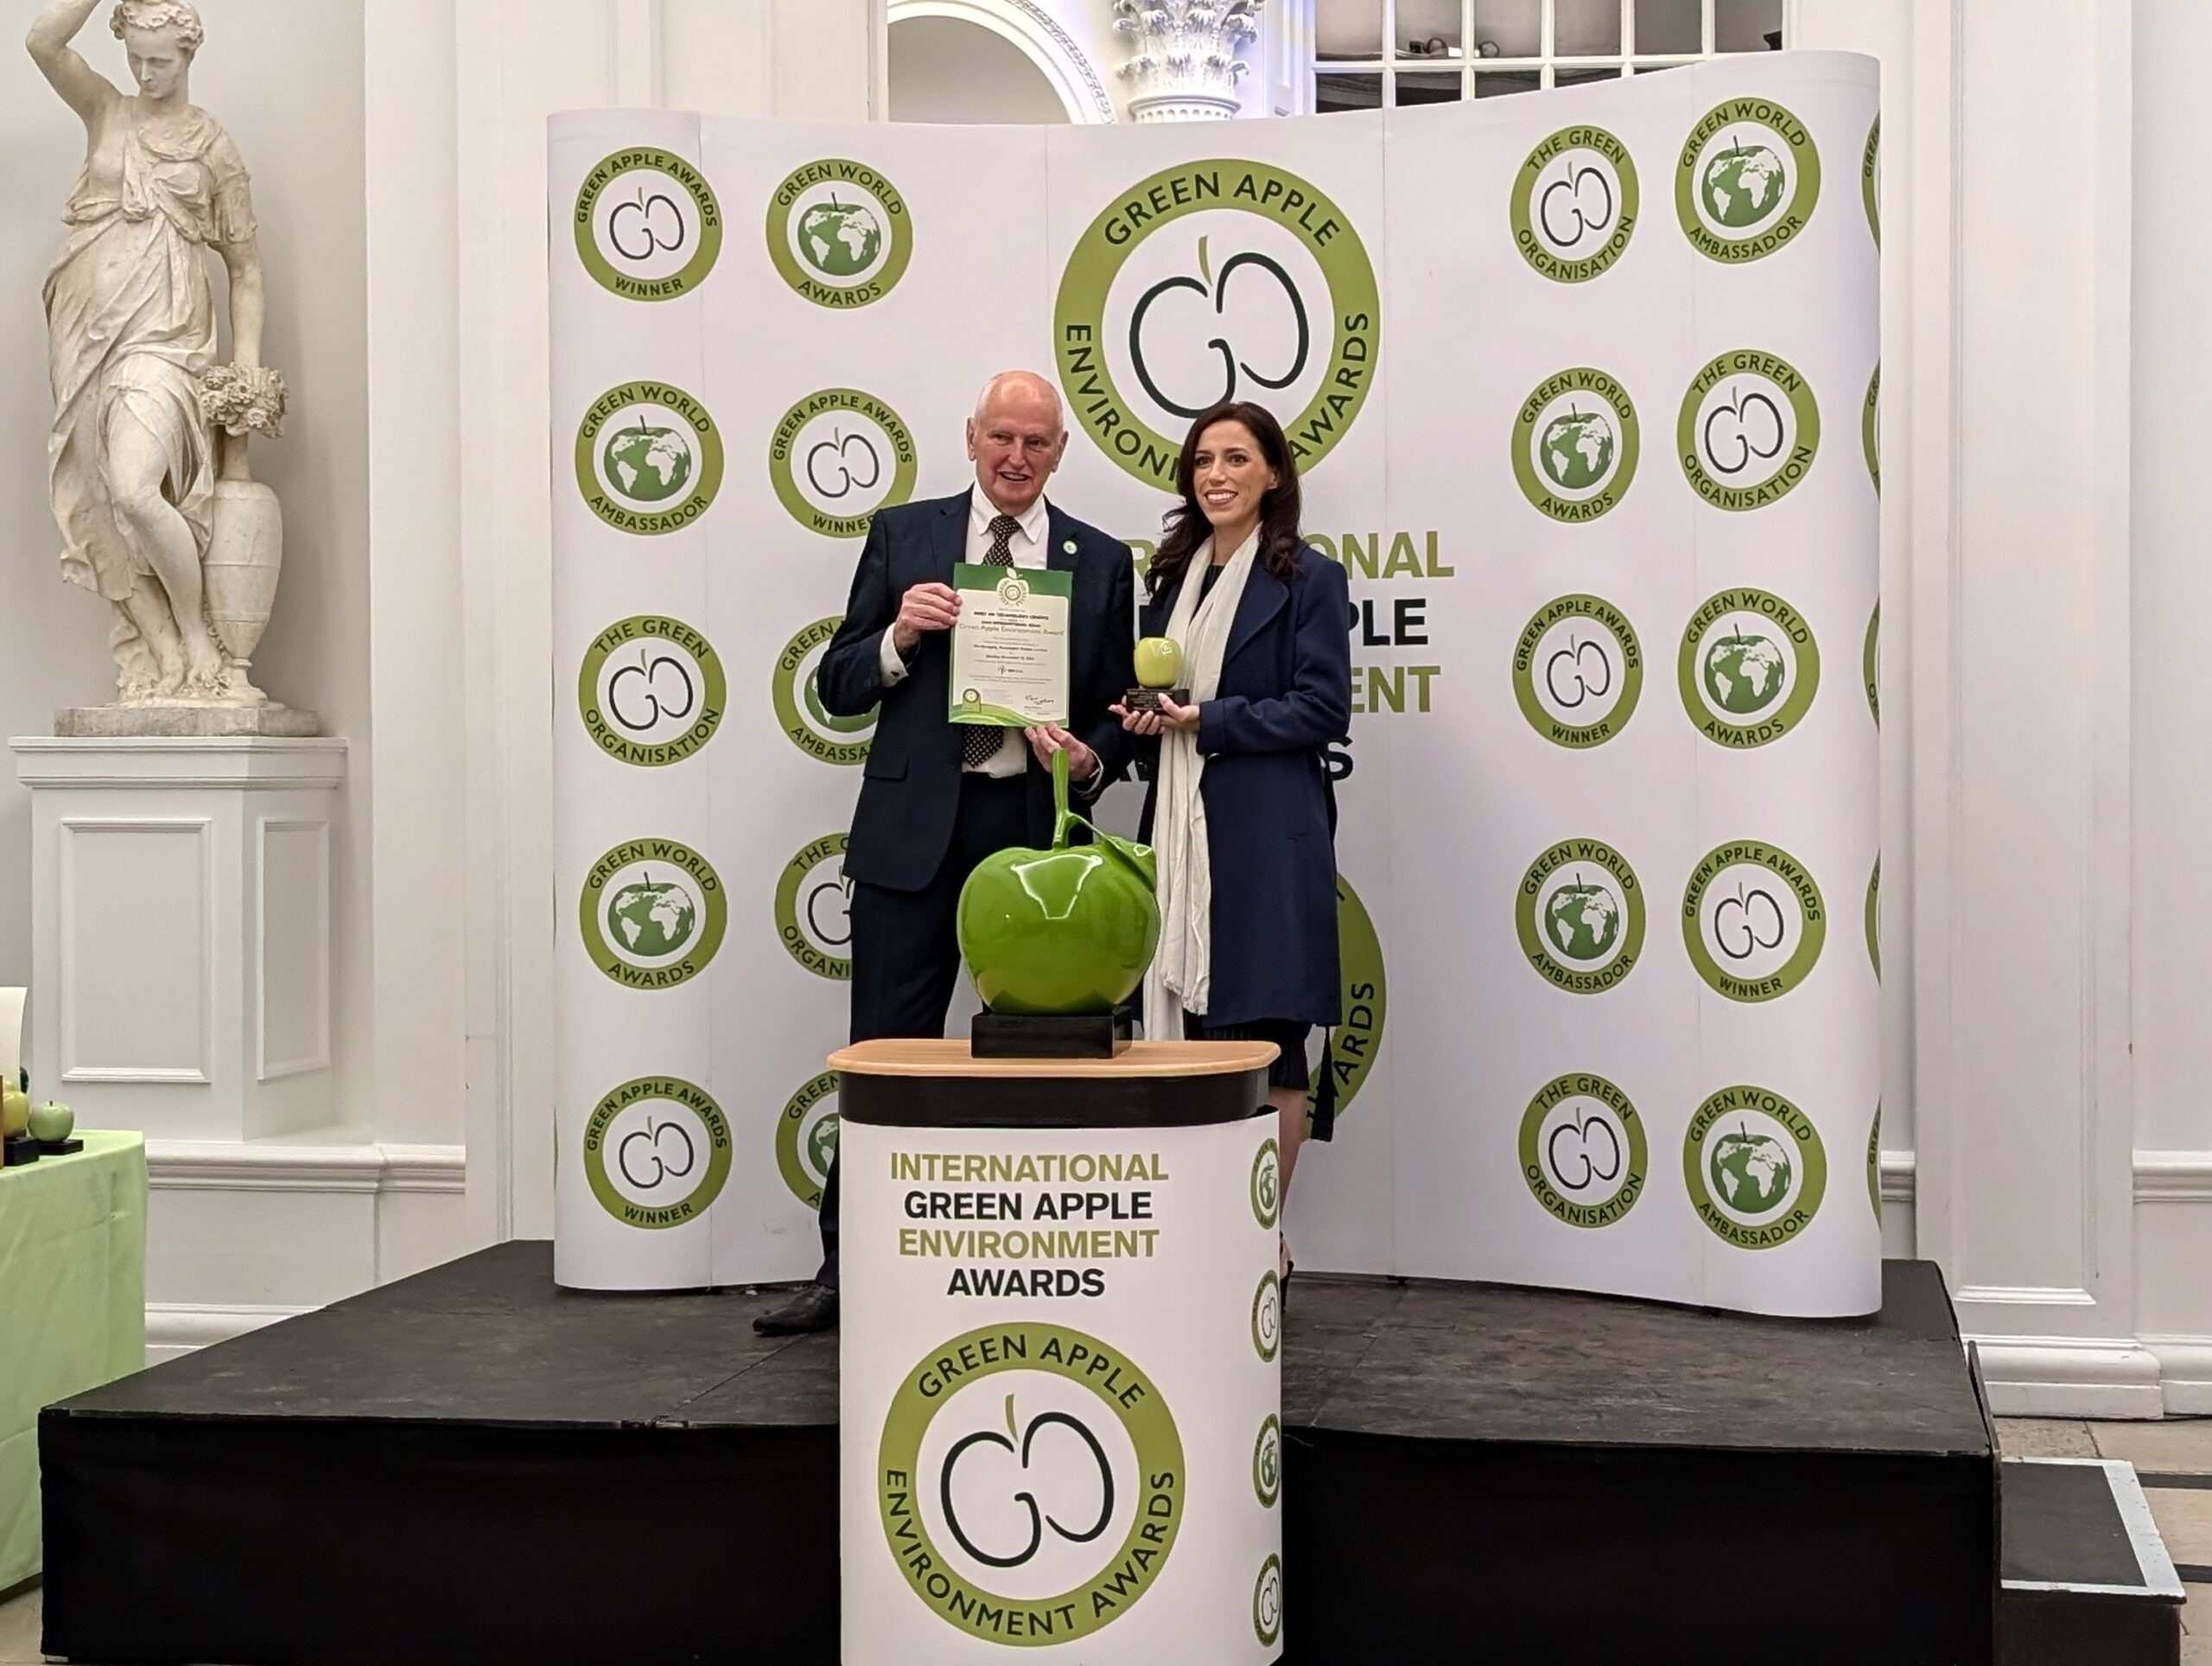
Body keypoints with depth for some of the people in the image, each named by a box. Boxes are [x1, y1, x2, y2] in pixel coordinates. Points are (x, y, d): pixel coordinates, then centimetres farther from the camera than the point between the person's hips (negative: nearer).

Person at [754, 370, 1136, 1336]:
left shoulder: (1100, 562, 8)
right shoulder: (903, 534, 6)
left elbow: (1116, 708, 11)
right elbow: (838, 688, 6)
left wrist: (1091, 762, -10)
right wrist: (898, 635, -13)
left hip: (1037, 829, 1)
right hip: (915, 824, -1)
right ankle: (848, 1265, 10)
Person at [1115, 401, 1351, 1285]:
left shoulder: (1308, 578, -2)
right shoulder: (1172, 576, 17)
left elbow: (1324, 709, -9)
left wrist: (1205, 720, -14)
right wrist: (1143, 719, 0)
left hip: (1266, 836, -6)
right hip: (1178, 828, 6)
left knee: (1264, 1033, -2)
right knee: (1190, 1028, 5)